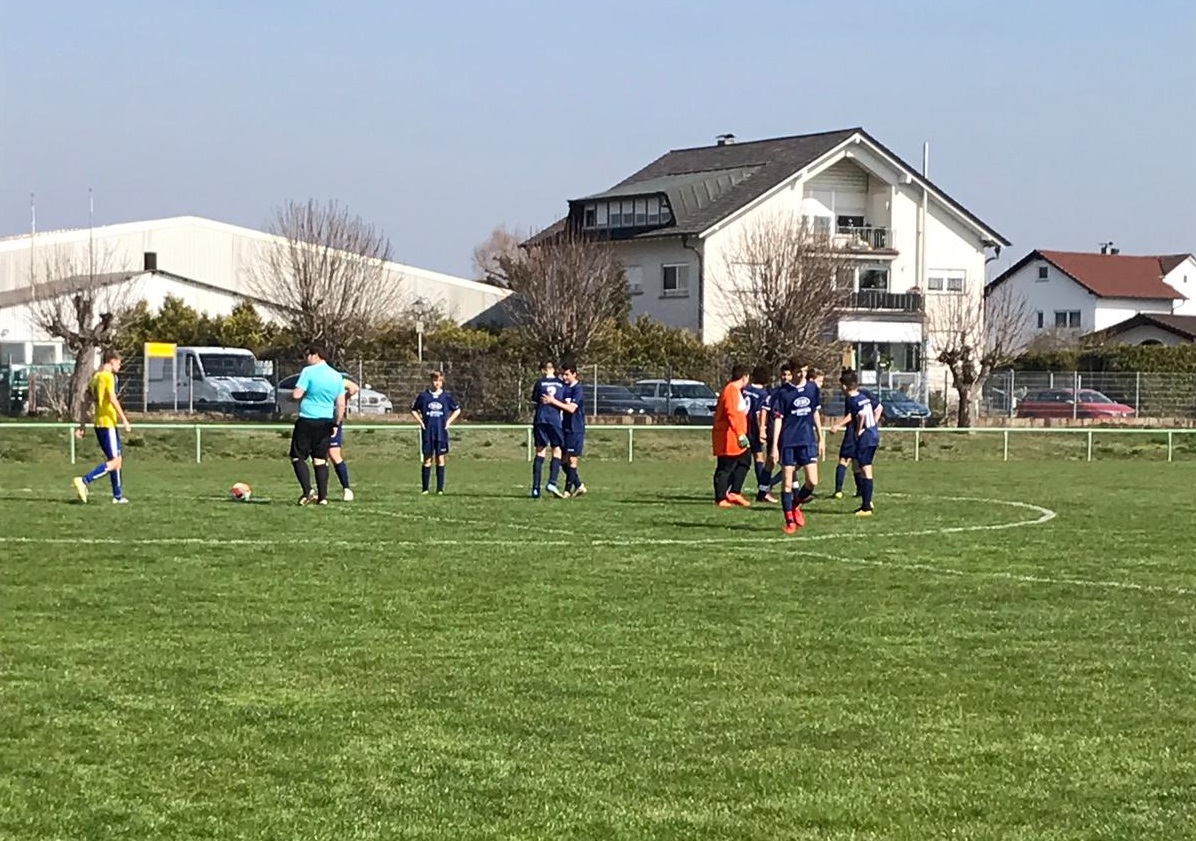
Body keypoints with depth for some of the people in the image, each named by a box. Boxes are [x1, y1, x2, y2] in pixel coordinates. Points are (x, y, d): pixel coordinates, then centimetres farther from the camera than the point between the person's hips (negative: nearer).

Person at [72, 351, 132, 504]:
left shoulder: (95, 377, 15)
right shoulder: (108, 376, -10)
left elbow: (86, 401, 16)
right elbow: (113, 399, -20)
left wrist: (83, 425, 18)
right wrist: (125, 420, -17)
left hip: (98, 423, 9)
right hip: (107, 423, -9)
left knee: (117, 458, 15)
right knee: (114, 461, -8)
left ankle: (118, 495, 17)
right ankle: (84, 481, -18)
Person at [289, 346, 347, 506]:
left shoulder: (308, 372, -9)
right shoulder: (337, 376, 9)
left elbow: (296, 395, -16)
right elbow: (341, 404, 9)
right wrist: (337, 423, 18)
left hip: (307, 420, -5)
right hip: (326, 422, 5)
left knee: (298, 457, 2)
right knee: (321, 460, 10)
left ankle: (308, 491, -14)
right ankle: (322, 497, 5)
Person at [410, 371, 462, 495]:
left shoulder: (446, 396, 4)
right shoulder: (424, 396, 2)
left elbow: (457, 410, 17)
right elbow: (414, 410, 14)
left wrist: (449, 421, 6)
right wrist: (420, 421, 2)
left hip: (441, 433, 0)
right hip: (427, 433, 0)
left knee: (440, 459, 1)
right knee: (427, 459, 1)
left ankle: (440, 489, 4)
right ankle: (425, 488, 5)